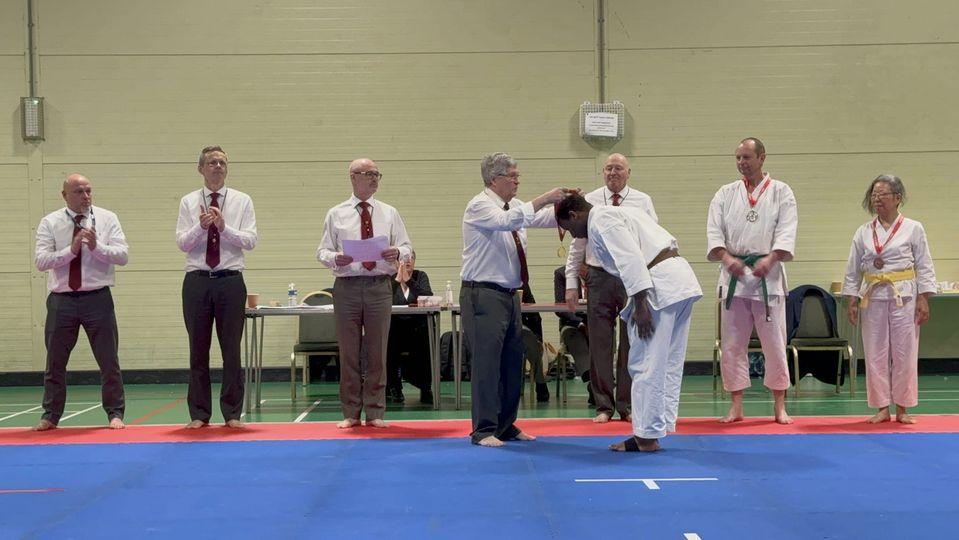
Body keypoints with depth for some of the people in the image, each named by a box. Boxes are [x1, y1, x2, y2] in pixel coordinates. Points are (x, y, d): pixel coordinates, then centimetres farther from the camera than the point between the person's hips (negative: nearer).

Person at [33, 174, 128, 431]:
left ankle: (115, 414, 15)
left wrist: (97, 246, -22)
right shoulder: (50, 223, 2)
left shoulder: (107, 219, 1)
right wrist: (71, 250, -20)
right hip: (61, 301, 1)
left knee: (108, 360, 3)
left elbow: (122, 255, -7)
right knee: (55, 362, 9)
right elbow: (41, 261, -9)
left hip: (97, 299, -1)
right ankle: (50, 416, 22)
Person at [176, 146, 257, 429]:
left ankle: (232, 413, 10)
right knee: (198, 350, 5)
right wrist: (201, 227, -19)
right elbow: (182, 243, -2)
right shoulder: (189, 202, 7)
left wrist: (224, 227, -19)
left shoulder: (242, 201, 6)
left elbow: (250, 240, -5)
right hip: (197, 280, 1)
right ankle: (199, 414, 13)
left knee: (231, 349, 2)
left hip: (230, 280, 0)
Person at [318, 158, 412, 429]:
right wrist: (335, 258, -16)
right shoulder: (336, 214, 7)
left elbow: (406, 246, 9)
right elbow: (322, 251, 6)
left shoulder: (389, 213, 11)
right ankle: (350, 413, 12)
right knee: (348, 353, 3)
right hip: (347, 286, -1)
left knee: (377, 352, 4)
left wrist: (398, 253, -14)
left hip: (379, 286, 1)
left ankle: (375, 412, 12)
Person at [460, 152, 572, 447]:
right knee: (487, 362, -6)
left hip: (509, 295, 8)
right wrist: (544, 199, -31)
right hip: (483, 295, -8)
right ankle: (484, 430, 0)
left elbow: (549, 218, 8)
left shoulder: (515, 207, 13)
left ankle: (506, 426, 21)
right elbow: (505, 221, -30)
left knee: (512, 362, 11)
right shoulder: (479, 206, -11)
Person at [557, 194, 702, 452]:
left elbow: (630, 259, -17)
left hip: (660, 285, -10)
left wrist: (640, 304, -18)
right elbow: (669, 242, 25)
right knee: (669, 362, 13)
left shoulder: (600, 221, -4)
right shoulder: (616, 215, 26)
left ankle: (647, 436, 0)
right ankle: (662, 424, 19)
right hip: (683, 281, 10)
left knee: (646, 365, -4)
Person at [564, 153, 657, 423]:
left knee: (631, 345, 4)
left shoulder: (642, 201, 5)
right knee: (600, 344, 3)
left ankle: (628, 406, 13)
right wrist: (571, 284, 1)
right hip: (600, 278, 0)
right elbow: (577, 246, 7)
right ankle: (604, 406, 12)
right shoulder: (589, 201, 6)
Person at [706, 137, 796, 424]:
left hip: (768, 275, -2)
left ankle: (779, 405, 13)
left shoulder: (781, 192, 4)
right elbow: (714, 232, 0)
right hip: (734, 276, 2)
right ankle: (736, 406, 12)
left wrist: (770, 260, -23)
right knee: (732, 344, 3)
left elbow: (786, 232, -7)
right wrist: (727, 258, -18)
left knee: (775, 343, 1)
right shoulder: (726, 194, 10)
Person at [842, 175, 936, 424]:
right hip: (873, 297, 2)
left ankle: (902, 409, 10)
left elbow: (924, 267, 0)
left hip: (904, 297, -2)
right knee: (875, 353, 3)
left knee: (904, 352, 0)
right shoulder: (864, 232, 6)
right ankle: (882, 408, 13)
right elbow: (853, 270, 9)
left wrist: (923, 300, -6)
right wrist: (851, 301, 3)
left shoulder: (913, 229, 0)